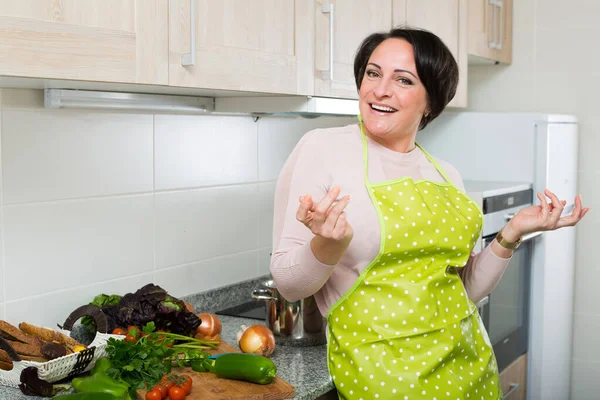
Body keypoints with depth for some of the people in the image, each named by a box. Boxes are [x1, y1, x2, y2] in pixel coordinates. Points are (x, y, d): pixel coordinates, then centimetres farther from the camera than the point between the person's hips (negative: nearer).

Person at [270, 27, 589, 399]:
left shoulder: (445, 174, 5)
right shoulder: (322, 148, -10)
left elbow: (463, 291, 10)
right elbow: (289, 283, -10)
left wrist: (511, 234, -2)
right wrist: (328, 245, -28)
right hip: (378, 369, -5)